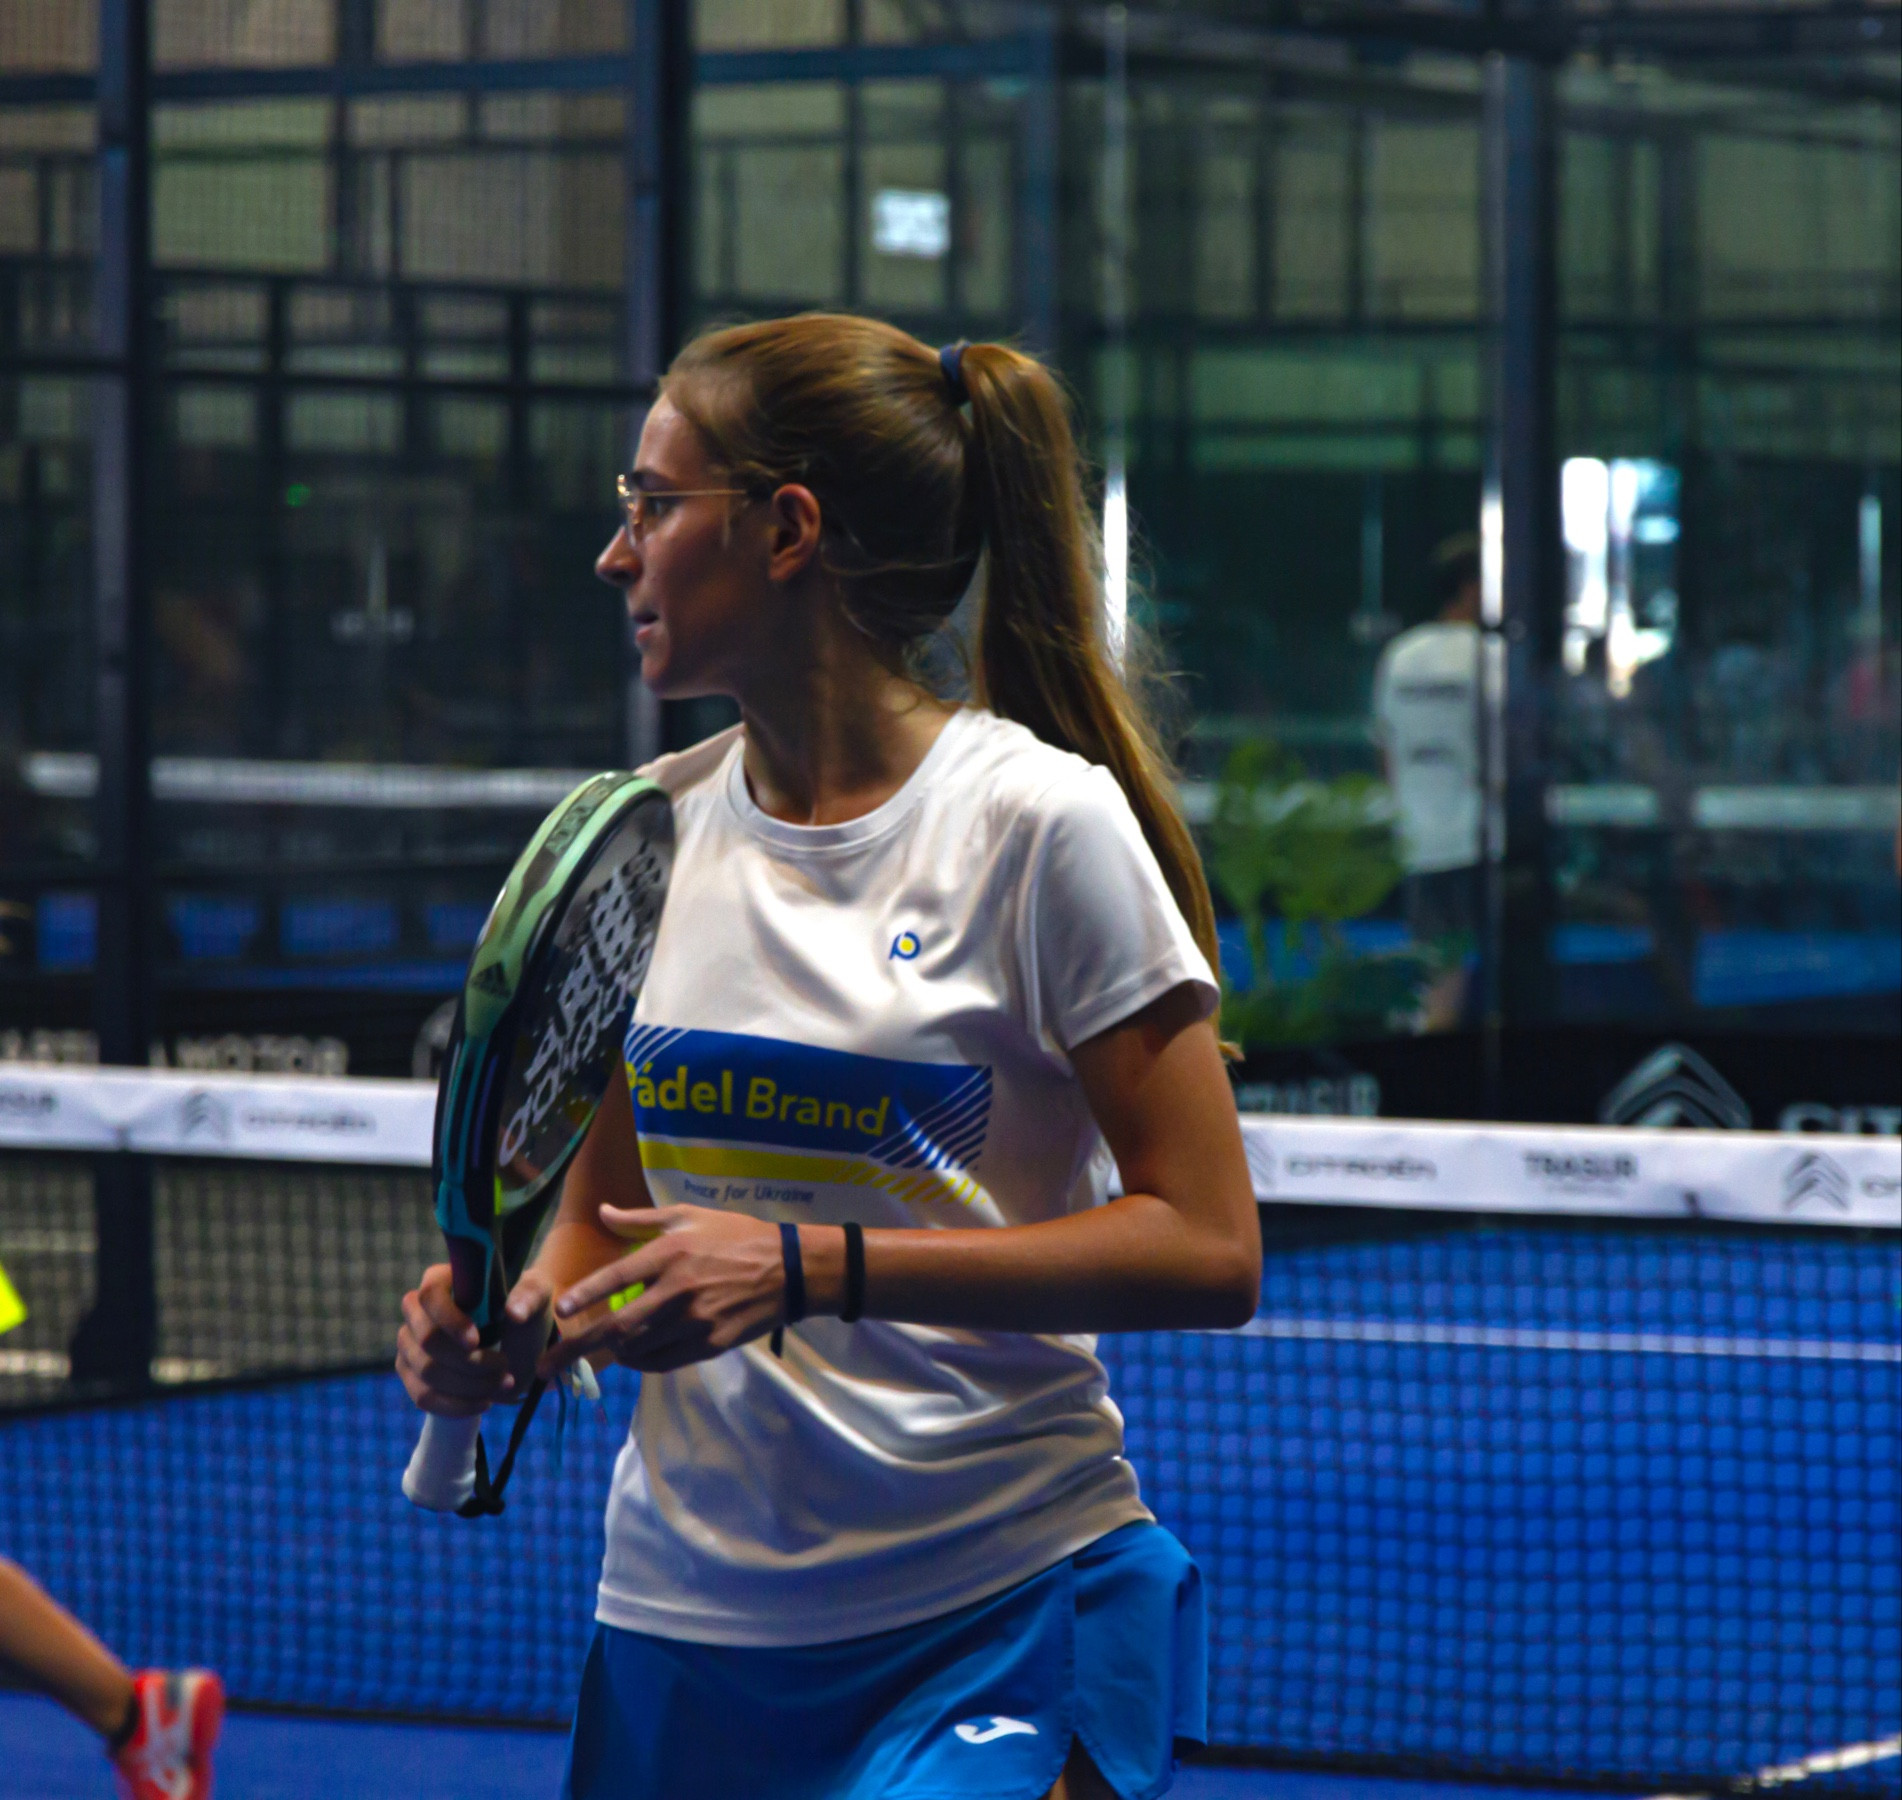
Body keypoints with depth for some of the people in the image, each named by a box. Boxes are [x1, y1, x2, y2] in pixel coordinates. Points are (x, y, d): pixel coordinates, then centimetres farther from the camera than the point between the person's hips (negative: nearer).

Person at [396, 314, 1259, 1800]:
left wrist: (811, 1265, -19)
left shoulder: (1040, 822, -8)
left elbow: (1207, 1249, -12)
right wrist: (509, 1330, -5)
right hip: (678, 1614, 5)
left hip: (998, 1623, -5)